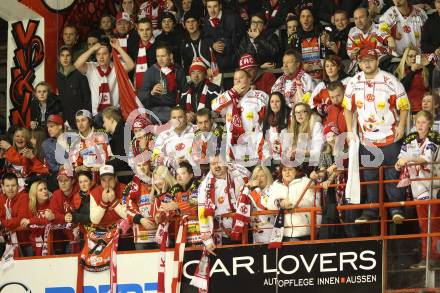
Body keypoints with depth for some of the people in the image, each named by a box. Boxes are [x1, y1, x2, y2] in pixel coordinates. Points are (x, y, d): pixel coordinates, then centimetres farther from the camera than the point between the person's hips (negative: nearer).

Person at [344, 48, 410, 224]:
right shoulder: (353, 83, 1)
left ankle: (396, 208, 5)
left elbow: (404, 105, -5)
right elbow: (348, 107, 11)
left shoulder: (390, 81, -9)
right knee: (369, 176, 9)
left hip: (390, 138, -4)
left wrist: (401, 126, -14)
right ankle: (371, 210, 18)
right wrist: (349, 131, 5)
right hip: (367, 139, 4)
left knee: (393, 174, -3)